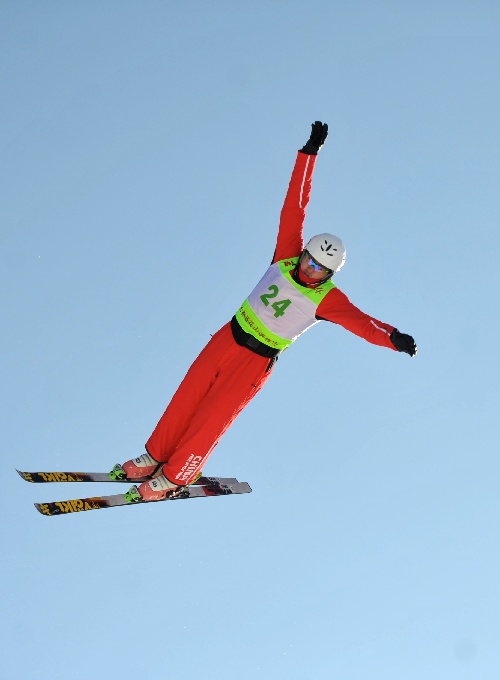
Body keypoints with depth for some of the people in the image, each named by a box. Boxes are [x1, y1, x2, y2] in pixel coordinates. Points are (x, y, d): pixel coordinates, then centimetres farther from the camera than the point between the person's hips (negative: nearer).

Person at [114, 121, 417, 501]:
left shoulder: (327, 300, -14)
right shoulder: (287, 255, -7)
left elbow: (360, 321, -26)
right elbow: (295, 205, -8)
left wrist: (393, 338, -46)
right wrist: (310, 153, -12)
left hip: (257, 361, -3)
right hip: (229, 338, 4)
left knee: (213, 418, -2)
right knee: (188, 398, 9)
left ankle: (175, 476, 17)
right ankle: (157, 455, 28)